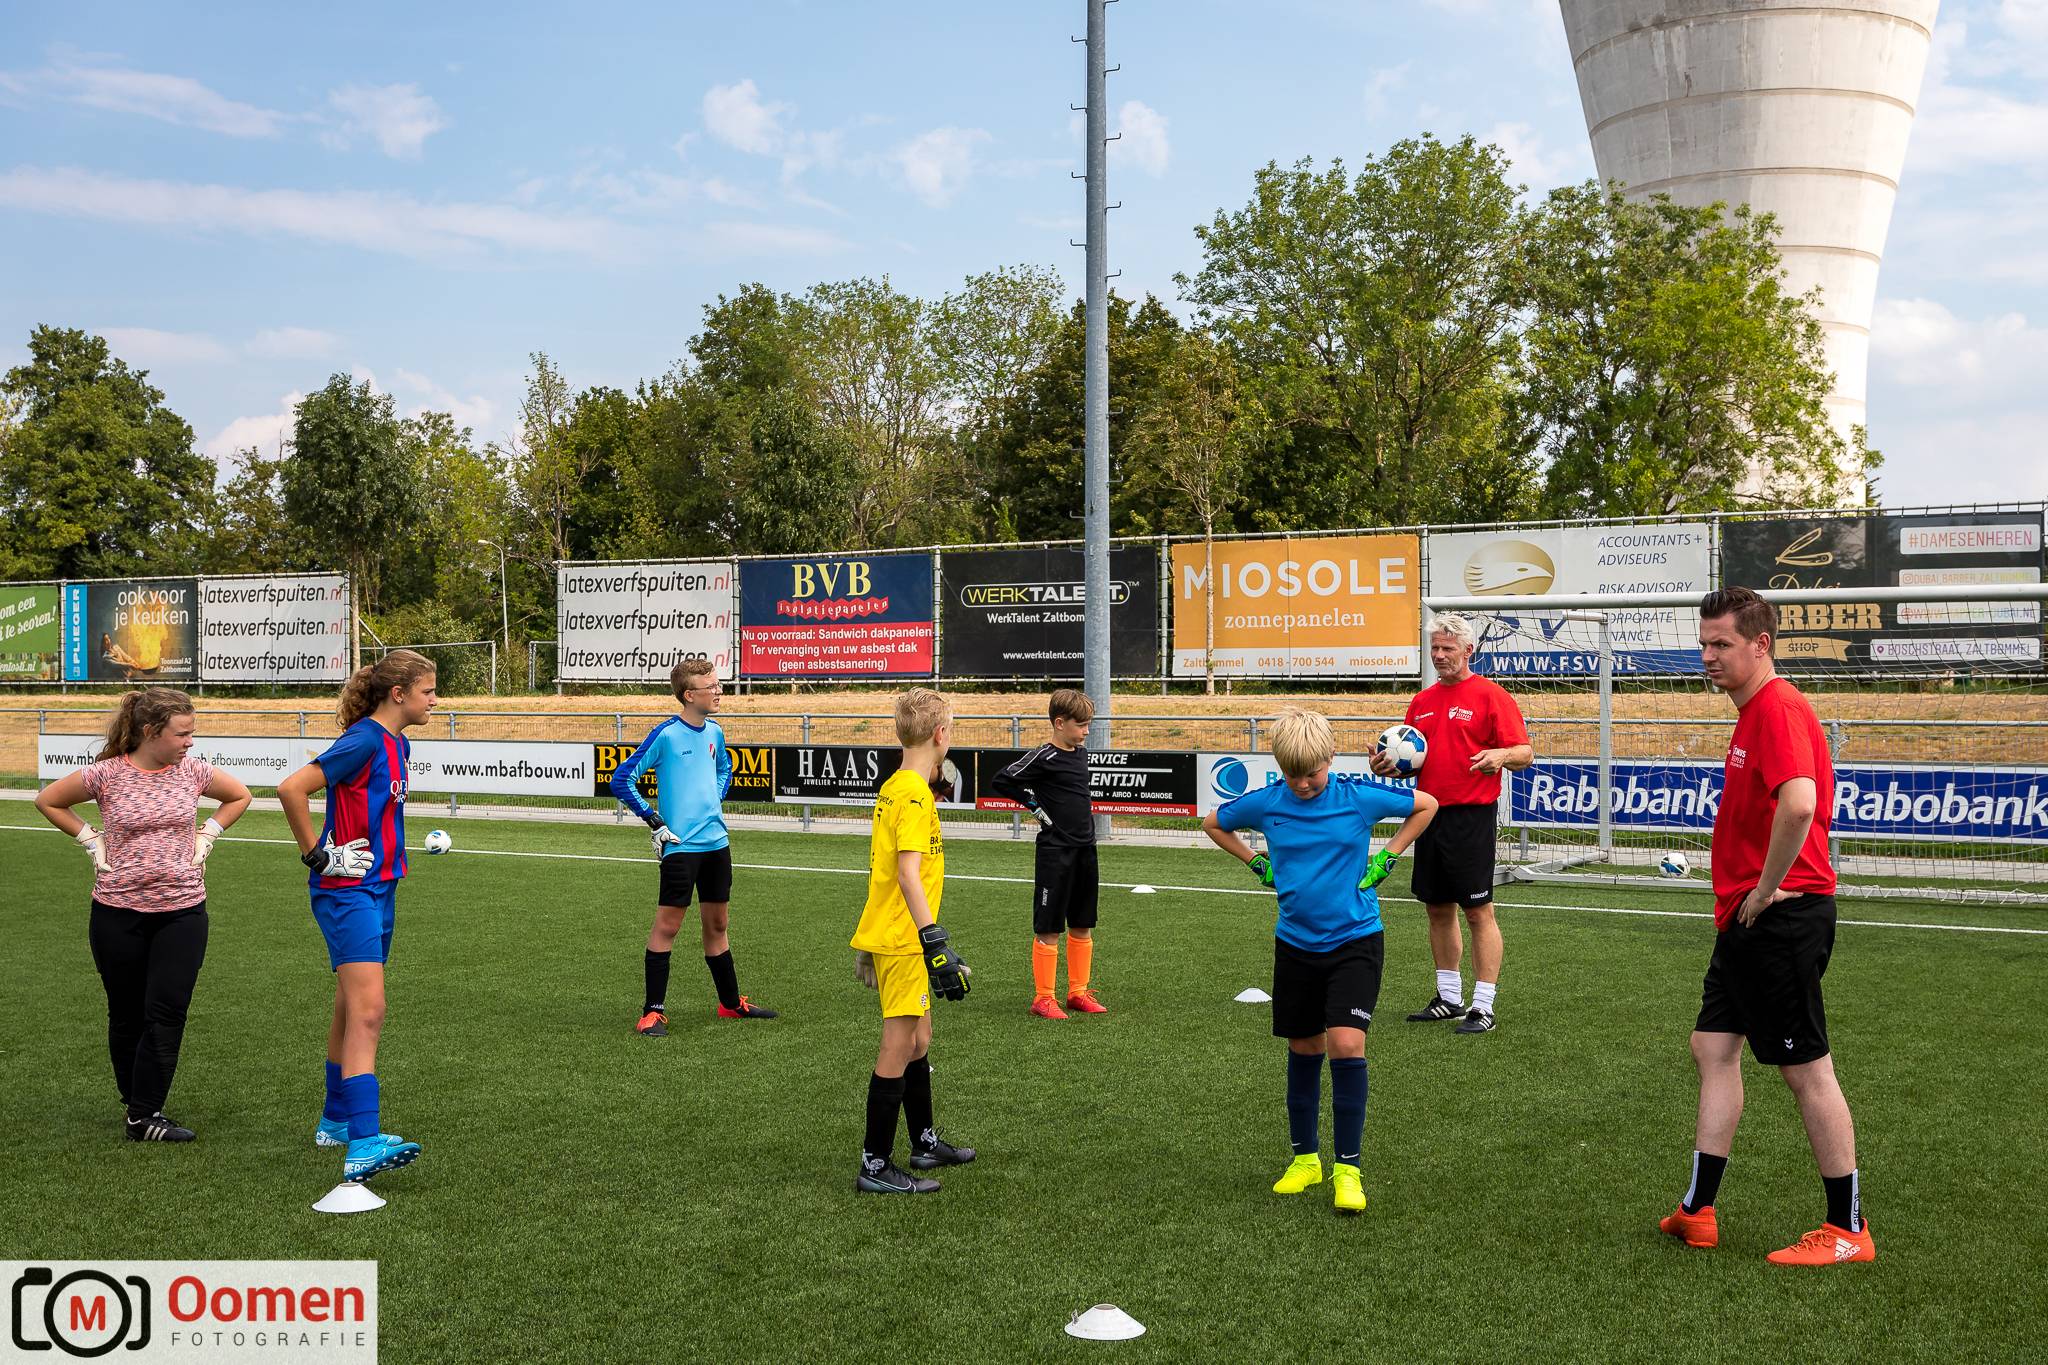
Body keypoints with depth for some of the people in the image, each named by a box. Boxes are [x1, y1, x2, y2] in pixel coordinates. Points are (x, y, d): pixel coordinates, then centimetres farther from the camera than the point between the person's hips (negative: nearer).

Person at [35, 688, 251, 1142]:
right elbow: (47, 801, 8)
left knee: (167, 1013, -6)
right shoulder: (107, 775, -8)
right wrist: (91, 839, 0)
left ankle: (144, 1115, -1)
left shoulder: (193, 771, -1)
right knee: (127, 1015, 10)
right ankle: (135, 1104, 25)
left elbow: (239, 796, 18)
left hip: (182, 911, 1)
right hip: (118, 912, -1)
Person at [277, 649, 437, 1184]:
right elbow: (291, 789, -24)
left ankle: (336, 1120, 31)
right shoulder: (363, 741, -17)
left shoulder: (398, 744, 11)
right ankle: (363, 1145, -24)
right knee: (367, 1010, -18)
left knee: (353, 1010, 18)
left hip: (378, 889, 10)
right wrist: (316, 856, -17)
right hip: (347, 892, -9)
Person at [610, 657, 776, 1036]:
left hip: (716, 842, 7)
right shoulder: (665, 734, -12)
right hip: (680, 846, -7)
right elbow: (621, 780, -11)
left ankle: (731, 1003, 25)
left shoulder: (714, 732, 8)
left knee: (717, 925, 15)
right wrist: (653, 821, -11)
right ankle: (653, 1011, 4)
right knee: (667, 925, -3)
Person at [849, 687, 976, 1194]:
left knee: (918, 1041, 20)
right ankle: (875, 1167, 3)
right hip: (903, 942, -10)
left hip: (887, 936, 10)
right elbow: (909, 876, -25)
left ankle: (925, 1143, 34)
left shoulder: (892, 787, 11)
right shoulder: (915, 795, -18)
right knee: (899, 1050, -3)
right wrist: (937, 945, -26)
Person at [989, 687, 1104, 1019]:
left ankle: (1079, 992, 22)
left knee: (1082, 926, 12)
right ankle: (1044, 998, 6)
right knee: (1048, 928, -1)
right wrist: (1035, 806, -10)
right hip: (1055, 852, -7)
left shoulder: (1081, 754, 11)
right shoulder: (1044, 757, -12)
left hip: (1084, 850, 7)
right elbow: (1001, 781, -13)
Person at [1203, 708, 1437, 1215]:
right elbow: (1213, 823, 14)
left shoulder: (1359, 797, -10)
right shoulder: (1265, 803, -5)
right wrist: (1258, 862, 6)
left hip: (1355, 940, -3)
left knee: (1347, 1045, -14)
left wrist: (1385, 858, 0)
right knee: (1303, 1050, 11)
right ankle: (1305, 1158, 27)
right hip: (1295, 944, 3)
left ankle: (1347, 1169, -4)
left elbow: (1426, 805, 6)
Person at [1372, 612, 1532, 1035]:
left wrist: (1501, 755, -29)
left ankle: (1484, 1007, -1)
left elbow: (1525, 752, -8)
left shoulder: (1490, 695, -5)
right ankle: (1449, 998, 24)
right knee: (1438, 909, 13)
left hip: (1471, 817, -7)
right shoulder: (1422, 701, 15)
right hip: (1430, 813, 7)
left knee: (1478, 912, -5)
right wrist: (1390, 765, 2)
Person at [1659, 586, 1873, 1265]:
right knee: (1713, 1048, 12)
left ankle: (1848, 1229, 11)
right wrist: (1750, 897, 16)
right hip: (1748, 918, 11)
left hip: (1780, 916, -11)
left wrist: (1767, 890, -23)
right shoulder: (1754, 713, 15)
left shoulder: (1779, 708, -18)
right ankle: (1697, 1211, 19)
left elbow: (1798, 803, -34)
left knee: (1807, 1071, -1)